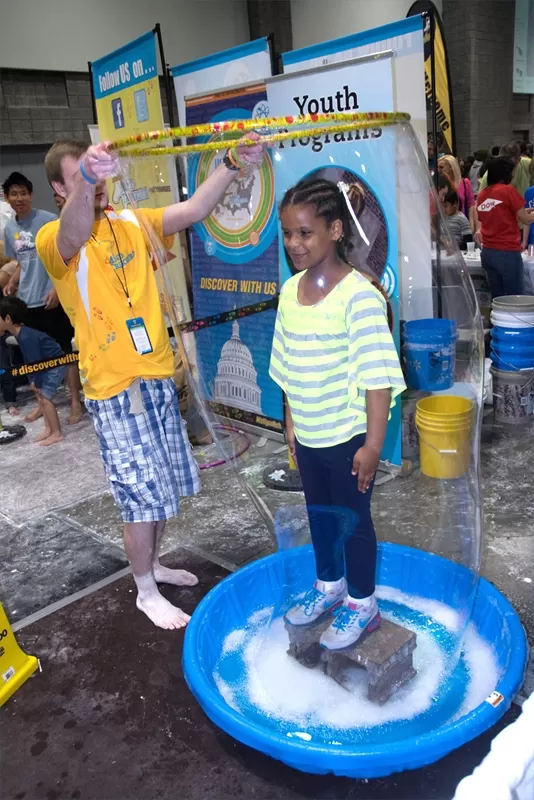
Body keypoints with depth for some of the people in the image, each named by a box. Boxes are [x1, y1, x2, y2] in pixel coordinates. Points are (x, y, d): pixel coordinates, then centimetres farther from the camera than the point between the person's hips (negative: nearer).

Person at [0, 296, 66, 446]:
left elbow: (35, 362, -25)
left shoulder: (26, 337, -29)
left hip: (55, 365, -10)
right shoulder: (20, 333, 2)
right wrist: (34, 381, 11)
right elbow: (30, 360, 10)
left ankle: (57, 433, 0)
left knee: (45, 397, -9)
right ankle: (48, 429, 20)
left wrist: (37, 383, -14)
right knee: (40, 396, 12)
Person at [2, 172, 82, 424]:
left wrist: (57, 289, -16)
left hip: (51, 298, -6)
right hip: (27, 301, 6)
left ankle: (75, 403, 8)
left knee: (64, 351, 0)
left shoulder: (48, 220, -7)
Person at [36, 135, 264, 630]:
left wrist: (232, 162, -24)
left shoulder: (133, 224, 6)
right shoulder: (53, 239, -9)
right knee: (142, 497, 2)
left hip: (158, 378, 6)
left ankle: (151, 564, 41)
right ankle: (146, 592, 25)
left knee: (166, 487, 18)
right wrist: (85, 182, -56)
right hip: (114, 390, -6)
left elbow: (193, 209, -8)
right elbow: (76, 235, -35)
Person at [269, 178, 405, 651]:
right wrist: (291, 423, 11)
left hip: (348, 436, -6)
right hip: (308, 436, 7)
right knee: (319, 514, 22)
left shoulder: (359, 296, -20)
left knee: (352, 519, 11)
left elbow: (378, 377, -20)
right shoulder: (290, 291, 1)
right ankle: (329, 587, 45)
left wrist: (373, 444, -19)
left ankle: (363, 606, 33)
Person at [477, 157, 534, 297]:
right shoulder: (508, 190, -9)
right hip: (507, 253, -7)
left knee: (497, 298, 10)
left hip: (487, 252, 7)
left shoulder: (482, 194, 9)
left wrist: (522, 211, 22)